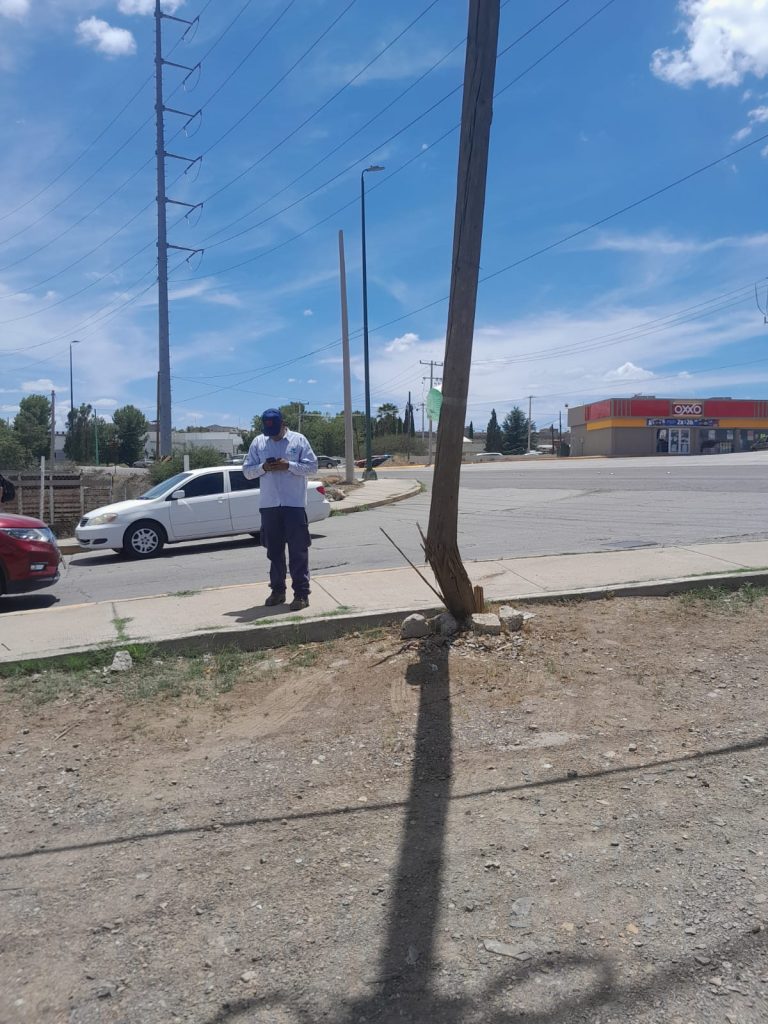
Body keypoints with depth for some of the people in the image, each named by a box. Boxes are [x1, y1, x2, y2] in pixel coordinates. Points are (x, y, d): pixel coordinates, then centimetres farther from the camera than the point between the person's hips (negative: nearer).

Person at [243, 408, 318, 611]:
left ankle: (301, 593, 1)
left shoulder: (299, 440, 0)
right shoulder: (257, 442, 8)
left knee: (298, 551, -3)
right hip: (269, 505, 3)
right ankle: (277, 590, 23)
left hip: (294, 504, -3)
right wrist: (263, 467, -12)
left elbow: (312, 466, -2)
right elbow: (247, 471, 8)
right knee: (274, 550, 11)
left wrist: (289, 465, -16)